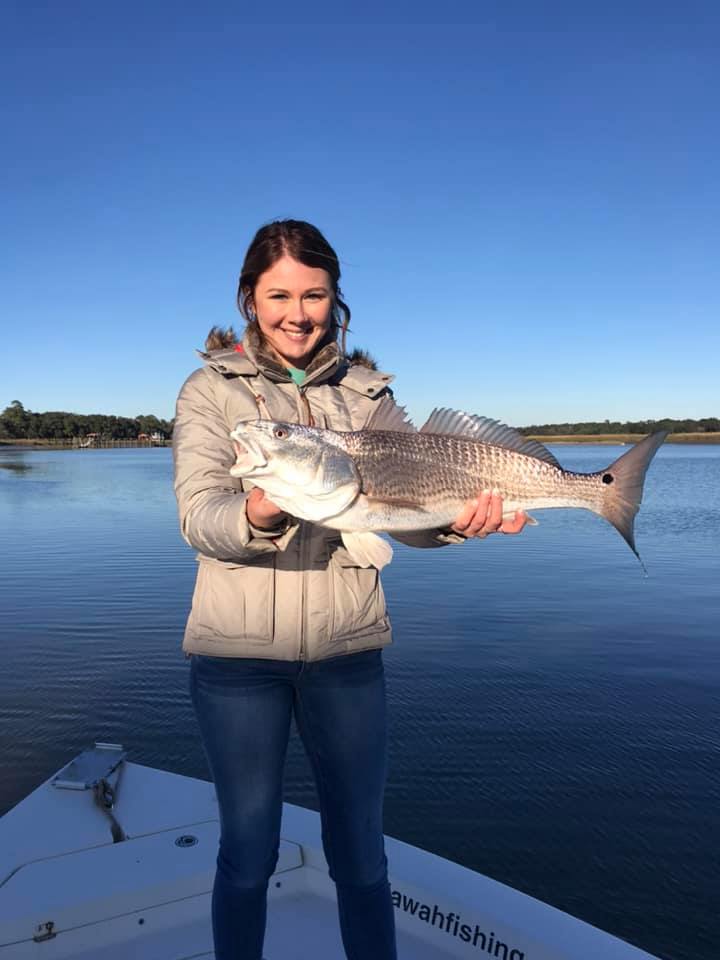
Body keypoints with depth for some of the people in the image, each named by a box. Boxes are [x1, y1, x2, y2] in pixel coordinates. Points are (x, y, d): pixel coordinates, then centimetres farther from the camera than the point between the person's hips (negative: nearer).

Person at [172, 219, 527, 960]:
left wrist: (456, 518, -22)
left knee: (361, 852, 13)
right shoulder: (211, 389, -1)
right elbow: (198, 517, -13)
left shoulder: (367, 392, 7)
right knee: (248, 852, 14)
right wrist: (256, 516, -34)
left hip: (348, 649, 2)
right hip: (238, 651, -1)